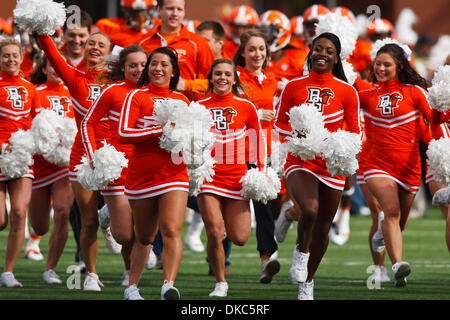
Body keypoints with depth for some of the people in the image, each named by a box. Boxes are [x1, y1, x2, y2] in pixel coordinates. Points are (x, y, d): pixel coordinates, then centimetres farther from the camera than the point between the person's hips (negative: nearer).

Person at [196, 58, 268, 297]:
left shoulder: (246, 107, 5)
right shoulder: (199, 107, 4)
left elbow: (258, 139, 15)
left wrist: (261, 169, 8)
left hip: (236, 177, 1)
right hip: (208, 176, -1)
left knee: (239, 238, -2)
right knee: (215, 233, -13)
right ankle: (220, 283, 4)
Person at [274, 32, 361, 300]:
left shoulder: (347, 91, -1)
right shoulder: (294, 86, -1)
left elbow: (355, 132, 5)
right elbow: (280, 122, 8)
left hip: (331, 165, 2)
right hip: (300, 162, -2)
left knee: (323, 229, 9)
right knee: (310, 209, -30)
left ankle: (308, 281, 31)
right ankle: (301, 251, -1)